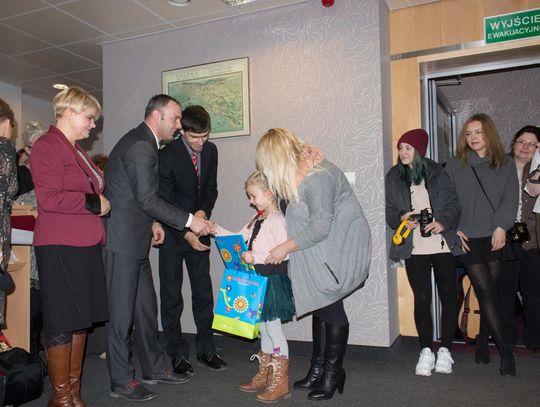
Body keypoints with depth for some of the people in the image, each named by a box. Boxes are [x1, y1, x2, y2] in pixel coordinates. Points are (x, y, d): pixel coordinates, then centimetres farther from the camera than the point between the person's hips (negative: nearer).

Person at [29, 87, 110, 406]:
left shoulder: (77, 150, 19)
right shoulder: (47, 146, -9)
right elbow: (49, 199, -20)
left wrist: (102, 190, 8)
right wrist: (94, 203, -13)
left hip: (86, 245, 9)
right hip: (60, 247, -9)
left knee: (81, 319, 13)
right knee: (63, 324, 0)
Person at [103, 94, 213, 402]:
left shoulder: (144, 143, 15)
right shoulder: (141, 146, -18)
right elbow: (148, 199, -22)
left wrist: (152, 222, 14)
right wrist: (189, 220, -18)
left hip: (135, 237, 10)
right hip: (122, 239, -10)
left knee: (146, 306, 16)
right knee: (122, 310, 0)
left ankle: (155, 367, 28)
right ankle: (122, 380, 13)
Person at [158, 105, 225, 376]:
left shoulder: (210, 151, 0)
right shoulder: (167, 155, -17)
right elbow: (164, 202, -17)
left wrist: (203, 211, -12)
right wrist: (185, 233, -25)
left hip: (198, 228, 5)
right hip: (172, 232, -5)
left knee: (203, 290, 7)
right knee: (171, 292, 1)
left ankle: (206, 349, 18)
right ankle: (177, 353, 12)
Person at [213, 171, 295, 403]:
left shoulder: (276, 220, -17)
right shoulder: (257, 220, 12)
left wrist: (255, 257, -27)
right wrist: (218, 231, 5)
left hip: (272, 279, -9)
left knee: (273, 328, -2)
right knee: (264, 328, 17)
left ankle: (281, 383, 10)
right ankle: (264, 376, 30)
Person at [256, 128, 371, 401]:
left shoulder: (317, 177, -25)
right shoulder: (296, 174, 3)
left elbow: (320, 227, -24)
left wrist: (286, 247, -17)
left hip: (340, 248, -8)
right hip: (320, 251, 8)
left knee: (329, 307, -1)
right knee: (320, 305, 12)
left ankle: (332, 374, 17)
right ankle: (318, 370, 25)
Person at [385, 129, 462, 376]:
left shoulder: (437, 173, 2)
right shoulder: (393, 177, 6)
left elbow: (453, 204, 3)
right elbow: (389, 211, 8)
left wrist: (443, 222, -15)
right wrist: (400, 219, -12)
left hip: (443, 244, 0)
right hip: (414, 248, 0)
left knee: (448, 295, 5)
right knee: (422, 298, 2)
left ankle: (445, 350, 19)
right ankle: (426, 351, 15)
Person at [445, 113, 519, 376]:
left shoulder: (505, 164, 8)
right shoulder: (455, 165, 5)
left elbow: (510, 198, 1)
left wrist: (501, 227, -11)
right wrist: (453, 229, -7)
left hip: (494, 238, 2)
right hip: (469, 239, -2)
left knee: (489, 292, 4)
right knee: (486, 292, -5)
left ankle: (483, 342, 19)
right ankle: (505, 350, 2)